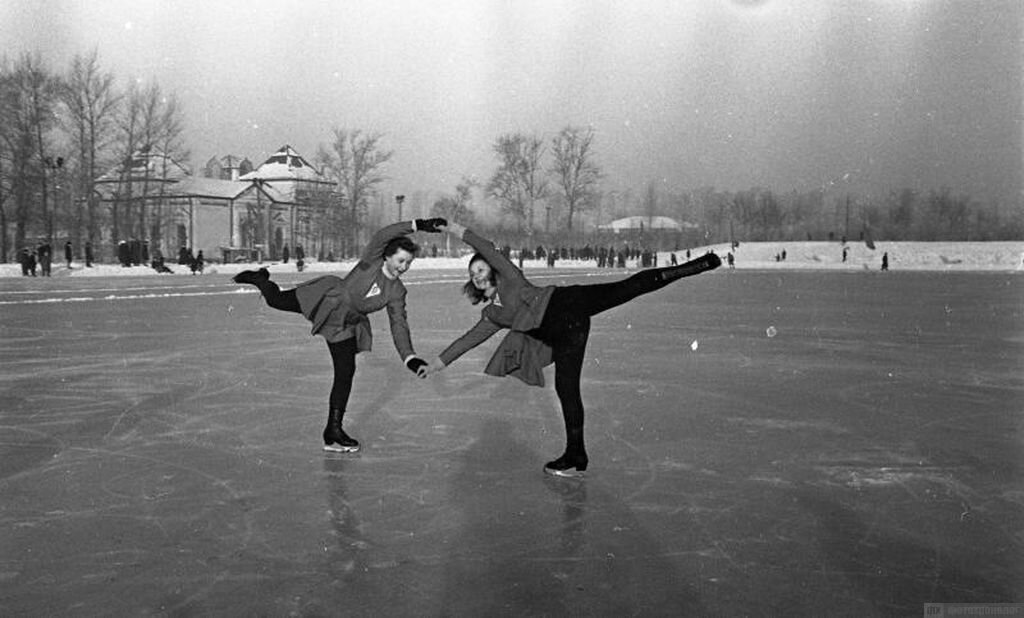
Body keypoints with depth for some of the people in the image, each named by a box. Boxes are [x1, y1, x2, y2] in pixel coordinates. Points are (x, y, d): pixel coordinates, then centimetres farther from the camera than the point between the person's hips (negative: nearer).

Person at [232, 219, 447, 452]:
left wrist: (410, 358, -18)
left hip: (345, 327, 4)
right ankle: (260, 280, 27)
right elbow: (383, 235, -33)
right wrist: (418, 225, -43)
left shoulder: (396, 292, -4)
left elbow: (399, 327, -5)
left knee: (346, 373, -2)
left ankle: (333, 431, 10)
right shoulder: (371, 262, -15)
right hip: (324, 300, -4)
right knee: (277, 300, -12)